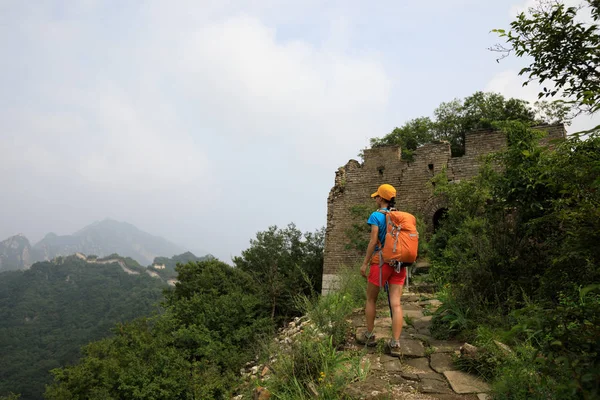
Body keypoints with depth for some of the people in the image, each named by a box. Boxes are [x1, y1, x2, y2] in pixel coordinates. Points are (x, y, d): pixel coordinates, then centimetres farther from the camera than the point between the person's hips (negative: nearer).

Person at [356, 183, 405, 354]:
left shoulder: (376, 215, -7)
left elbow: (373, 241, -12)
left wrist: (365, 263, -7)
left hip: (381, 261, -4)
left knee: (371, 299, 13)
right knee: (396, 303, 2)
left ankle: (369, 336, 24)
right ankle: (395, 343, 1)